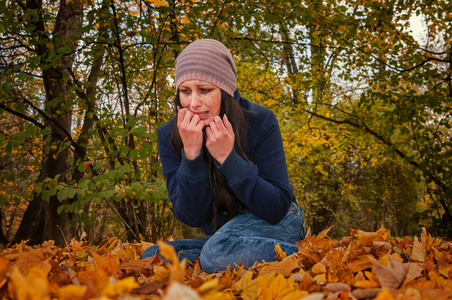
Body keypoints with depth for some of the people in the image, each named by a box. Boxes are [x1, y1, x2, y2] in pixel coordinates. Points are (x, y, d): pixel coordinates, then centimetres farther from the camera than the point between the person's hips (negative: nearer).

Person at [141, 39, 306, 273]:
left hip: (274, 225, -4)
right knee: (151, 257, -17)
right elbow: (191, 217, -15)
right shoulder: (169, 136, -11)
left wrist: (228, 158, -32)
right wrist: (191, 153, -29)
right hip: (222, 233, 5)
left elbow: (278, 208, -21)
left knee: (220, 249, -34)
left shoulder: (259, 121, -19)